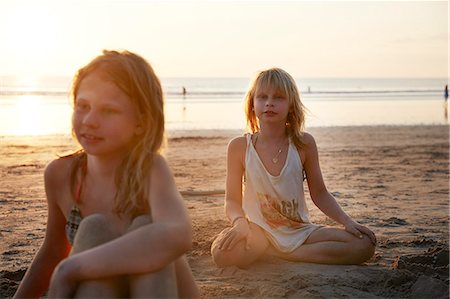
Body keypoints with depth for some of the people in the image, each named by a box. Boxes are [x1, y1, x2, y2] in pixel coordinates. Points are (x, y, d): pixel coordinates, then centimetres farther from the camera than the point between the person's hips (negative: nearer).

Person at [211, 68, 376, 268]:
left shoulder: (303, 143, -2)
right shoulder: (240, 147, -4)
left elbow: (319, 194, 7)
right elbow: (232, 200, -2)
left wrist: (347, 221, -7)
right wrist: (240, 222, -25)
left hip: (299, 231, 3)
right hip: (258, 232, -3)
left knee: (364, 245, -19)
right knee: (222, 253, -36)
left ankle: (275, 252, -12)